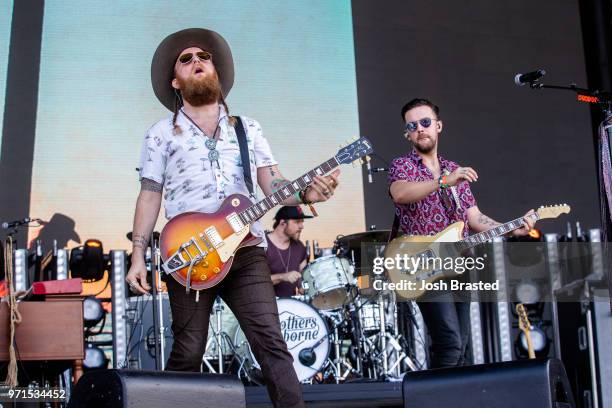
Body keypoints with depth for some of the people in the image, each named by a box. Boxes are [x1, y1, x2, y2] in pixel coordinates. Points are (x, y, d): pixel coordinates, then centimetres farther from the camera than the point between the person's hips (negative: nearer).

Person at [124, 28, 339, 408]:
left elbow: (274, 185, 8)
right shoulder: (161, 134, 11)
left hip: (246, 250, 1)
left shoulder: (248, 128, 15)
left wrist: (306, 192, -15)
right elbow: (150, 196, 8)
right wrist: (138, 257, -1)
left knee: (272, 343, -7)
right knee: (187, 354, 1)